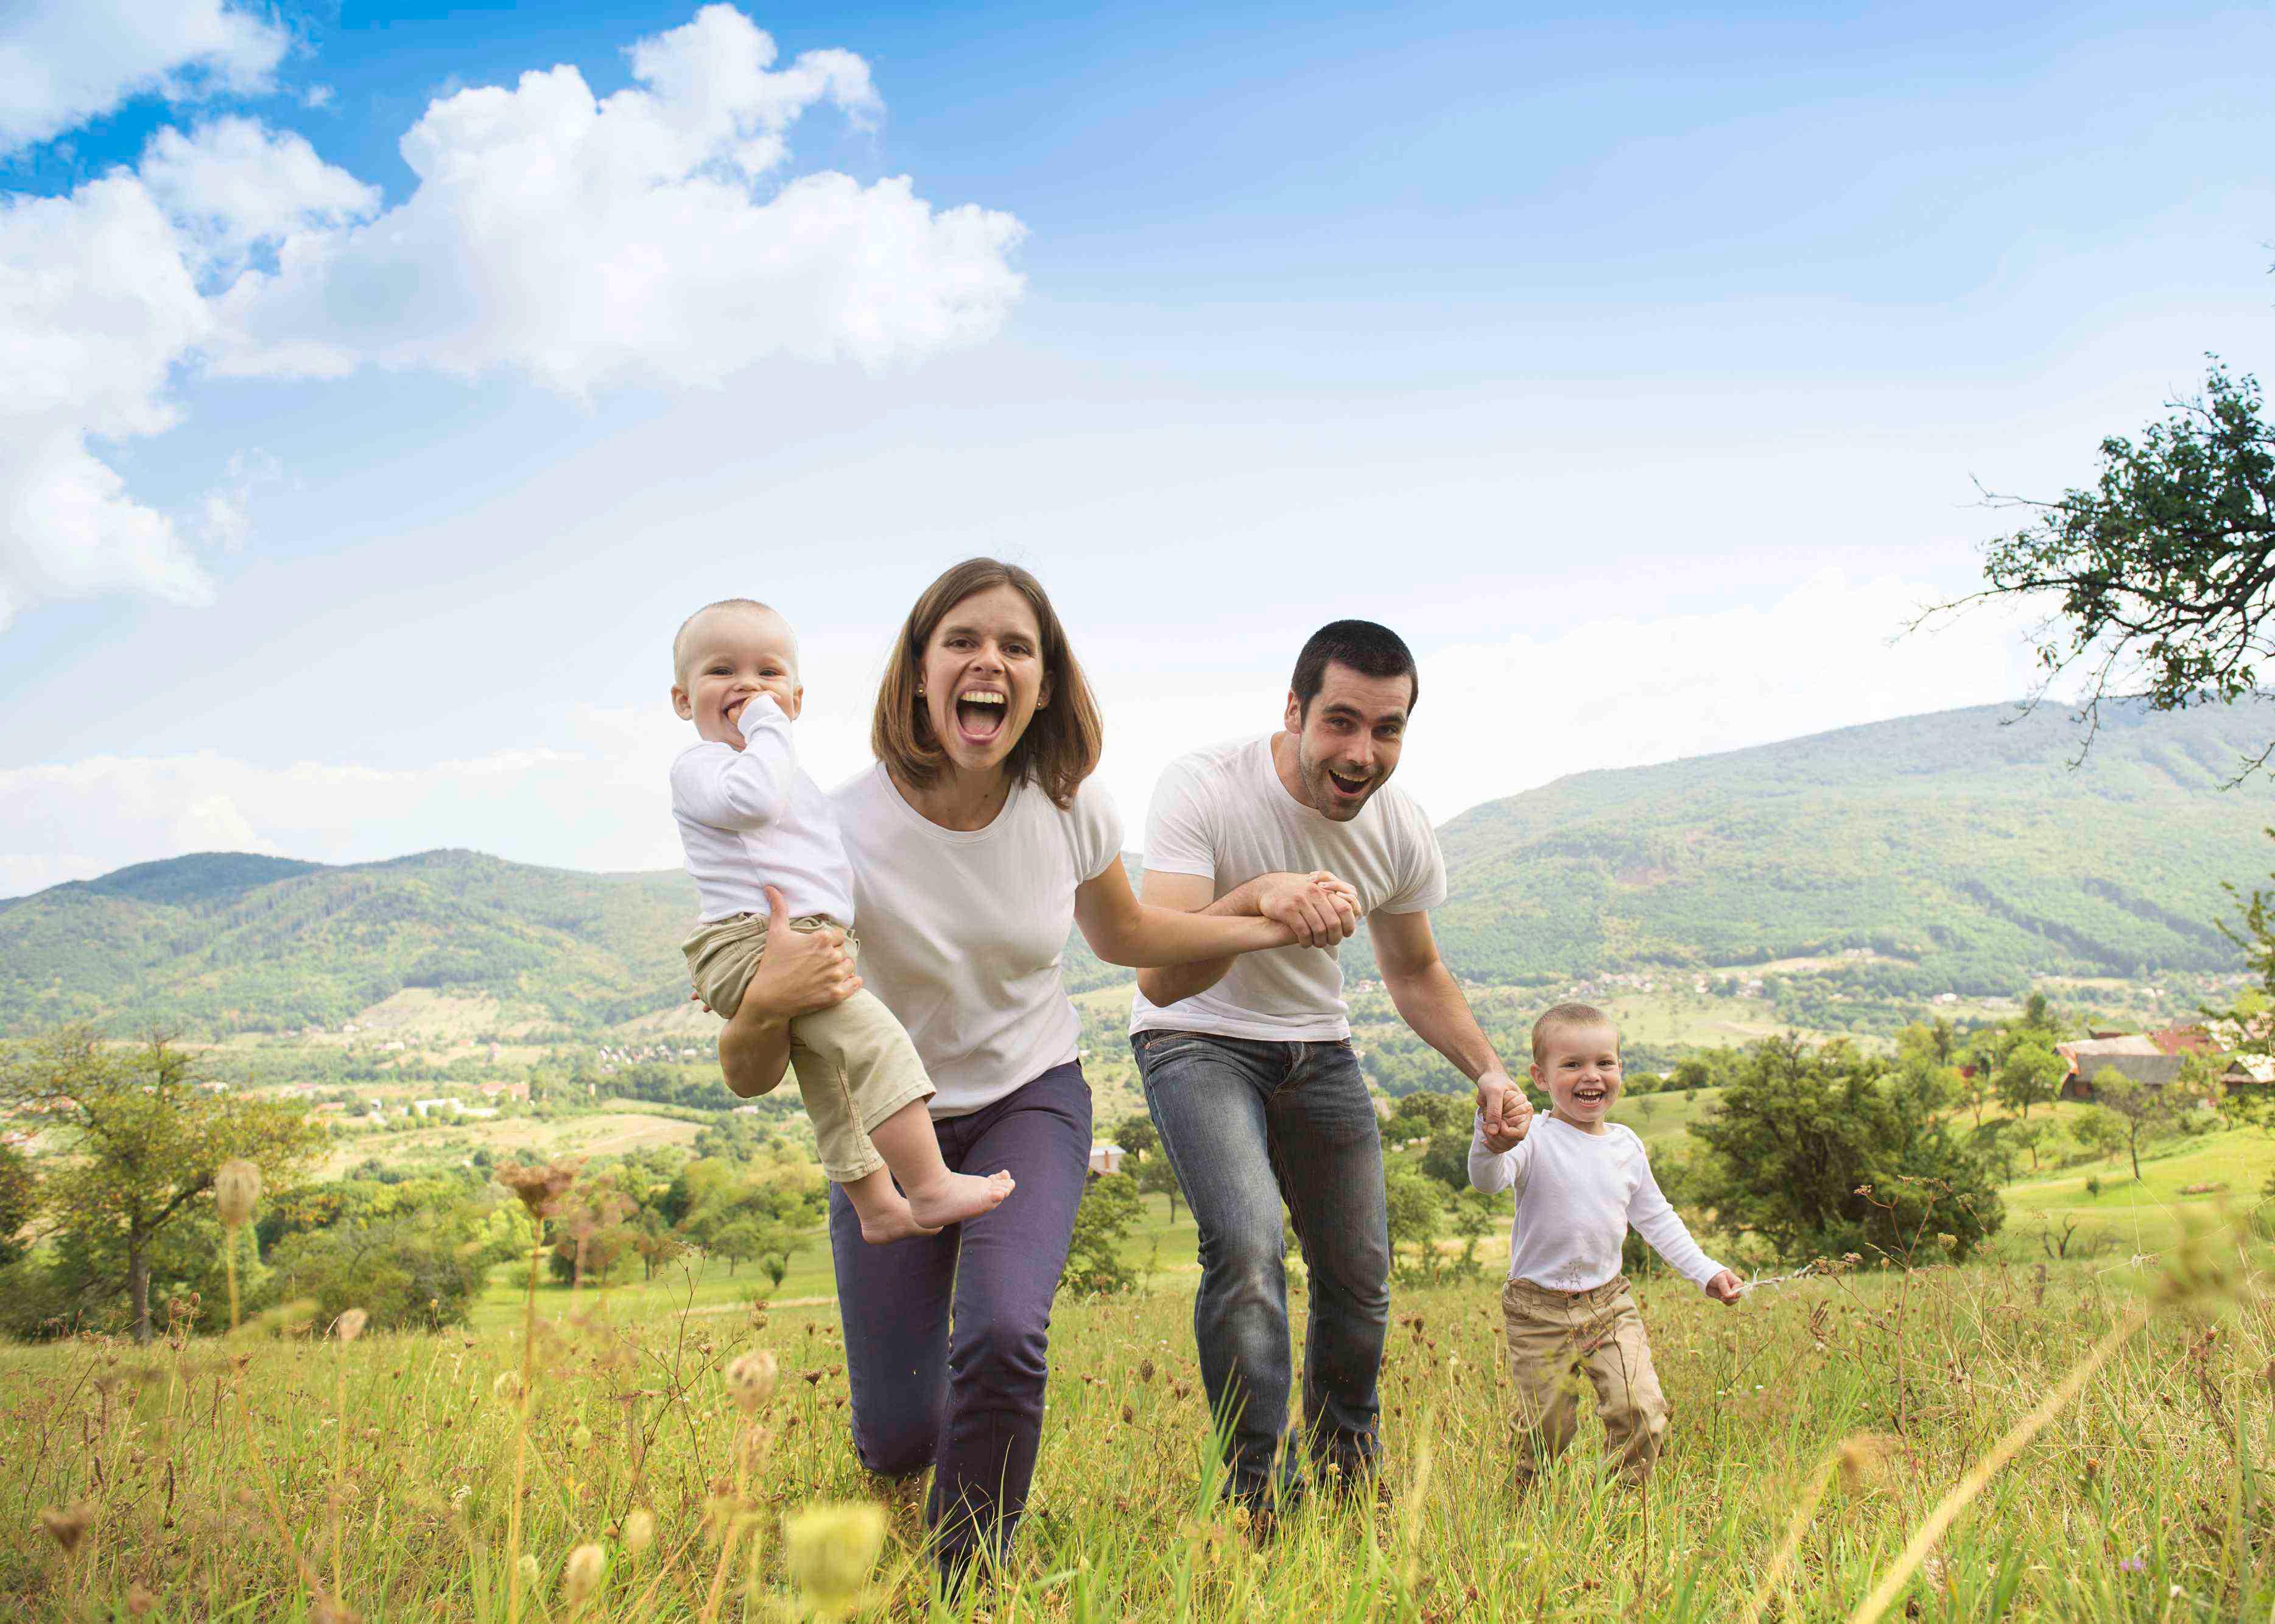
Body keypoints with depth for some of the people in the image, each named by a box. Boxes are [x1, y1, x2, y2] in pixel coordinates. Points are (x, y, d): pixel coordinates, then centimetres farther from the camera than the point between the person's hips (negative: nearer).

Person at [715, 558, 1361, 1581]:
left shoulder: (1069, 807, -13)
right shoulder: (844, 831, -24)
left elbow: (1122, 934, 10)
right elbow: (747, 1078, -21)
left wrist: (1271, 922, -3)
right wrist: (768, 1004, -44)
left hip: (1031, 1102, 1)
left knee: (1003, 1335, -26)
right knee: (896, 1441, -4)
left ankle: (970, 1579, 3)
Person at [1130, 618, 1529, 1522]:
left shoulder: (1400, 830, -10)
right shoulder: (1205, 790, -28)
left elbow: (1416, 974, 8)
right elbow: (1157, 977, -37)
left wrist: (1486, 1071, -8)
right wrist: (1251, 901, -56)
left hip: (1317, 1049, 5)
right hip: (1198, 1045, -5)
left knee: (1361, 1280, 8)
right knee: (1247, 1244, -28)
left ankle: (1349, 1475, 34)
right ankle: (1259, 1493, -14)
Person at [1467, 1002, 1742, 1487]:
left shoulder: (1626, 1145, 6)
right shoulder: (1533, 1140, -12)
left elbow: (1656, 1218, 18)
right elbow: (1488, 1180, -31)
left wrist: (1706, 1271, 12)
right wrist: (1491, 1139, -51)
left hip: (1610, 1303, 4)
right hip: (1539, 1310, -4)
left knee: (1642, 1411, -7)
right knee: (1546, 1427, 2)